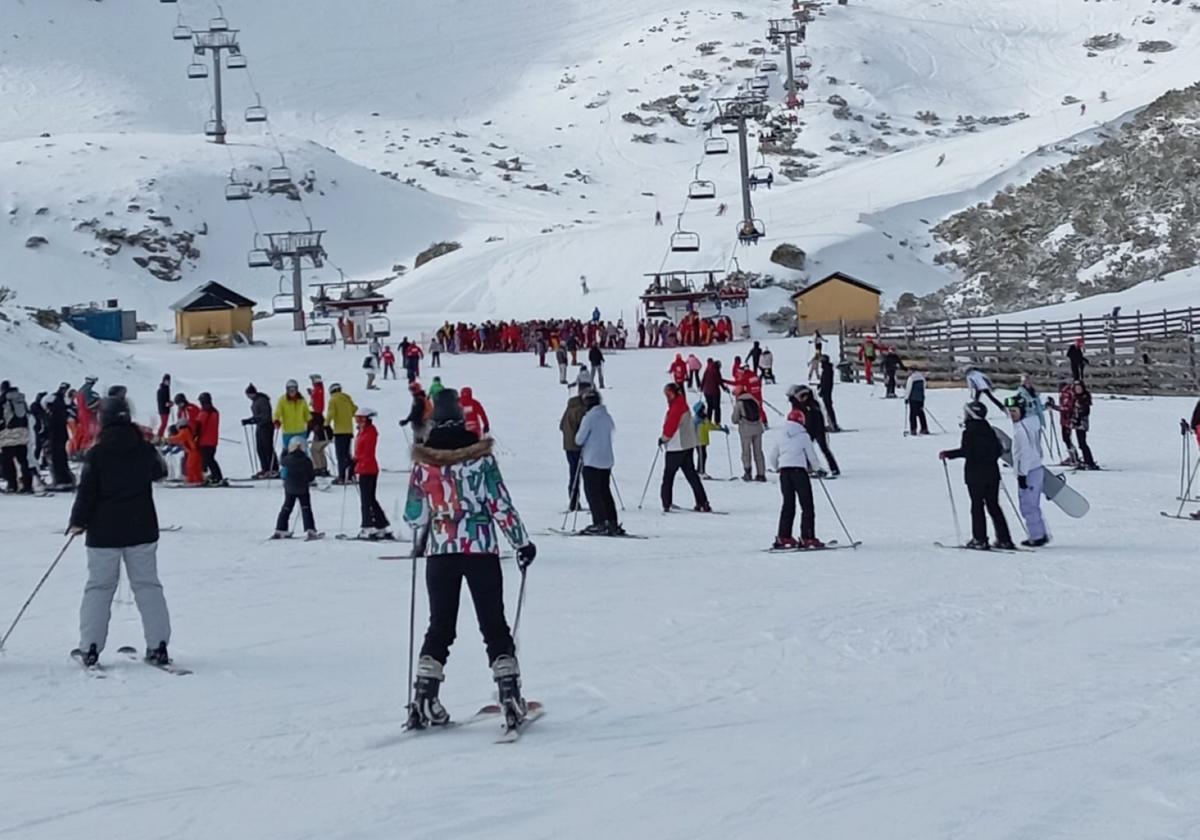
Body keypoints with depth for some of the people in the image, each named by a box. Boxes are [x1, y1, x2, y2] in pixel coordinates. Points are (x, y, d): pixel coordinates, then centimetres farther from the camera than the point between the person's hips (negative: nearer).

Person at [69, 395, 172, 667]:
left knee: (99, 588, 8)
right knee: (147, 586, 7)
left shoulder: (96, 455, -11)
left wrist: (78, 522, 6)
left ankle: (90, 648, 4)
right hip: (142, 530, 2)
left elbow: (87, 493, -8)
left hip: (104, 532, -2)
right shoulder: (145, 450, -2)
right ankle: (158, 646, 1)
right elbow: (160, 471, 18)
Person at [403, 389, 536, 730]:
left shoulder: (424, 463, -1)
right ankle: (510, 697, -1)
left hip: (440, 552, 2)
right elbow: (501, 505, -7)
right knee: (494, 625, 6)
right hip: (482, 549, -2)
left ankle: (424, 701, 2)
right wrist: (522, 542, 3)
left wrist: (419, 544, 25)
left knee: (440, 626, 10)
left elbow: (414, 514, 5)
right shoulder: (481, 457, -7)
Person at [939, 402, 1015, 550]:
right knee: (993, 506, 12)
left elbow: (965, 451, -22)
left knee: (977, 506, 1)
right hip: (992, 473, 6)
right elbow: (999, 450, 10)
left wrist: (948, 454, -12)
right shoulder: (989, 430, 8)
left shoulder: (969, 432, -12)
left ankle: (980, 540, -1)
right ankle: (1004, 539, 9)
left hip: (975, 474, -6)